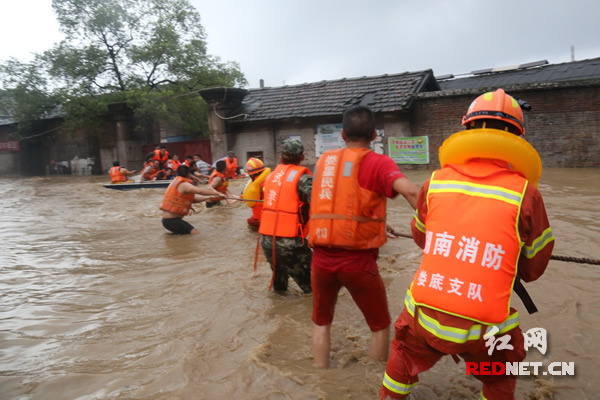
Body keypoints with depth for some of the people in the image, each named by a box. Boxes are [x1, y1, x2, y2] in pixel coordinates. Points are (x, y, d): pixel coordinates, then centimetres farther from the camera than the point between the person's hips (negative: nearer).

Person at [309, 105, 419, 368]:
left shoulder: (324, 161, 11)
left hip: (322, 257, 4)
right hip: (357, 259, -4)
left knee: (322, 321, 26)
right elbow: (410, 191, -21)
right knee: (380, 325, 21)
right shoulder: (378, 162, -4)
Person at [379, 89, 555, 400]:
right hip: (483, 330, -1)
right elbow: (533, 267, 3)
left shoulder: (435, 182, -4)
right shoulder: (525, 193, -10)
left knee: (404, 359, 31)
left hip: (425, 316, 1)